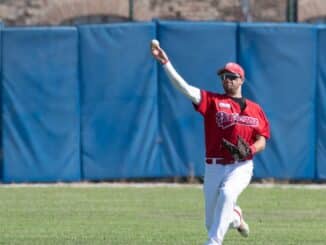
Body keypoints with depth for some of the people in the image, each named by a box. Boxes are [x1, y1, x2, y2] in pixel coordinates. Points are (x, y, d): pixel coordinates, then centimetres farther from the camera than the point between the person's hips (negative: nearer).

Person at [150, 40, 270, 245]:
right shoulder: (212, 101, 3)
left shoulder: (255, 109, 8)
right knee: (212, 223, 7)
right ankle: (235, 216, 44)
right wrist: (165, 62, -22)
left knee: (227, 193, -35)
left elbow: (262, 141, 7)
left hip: (241, 167, -2)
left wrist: (249, 151, -17)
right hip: (214, 167, 2)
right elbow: (185, 88, -10)